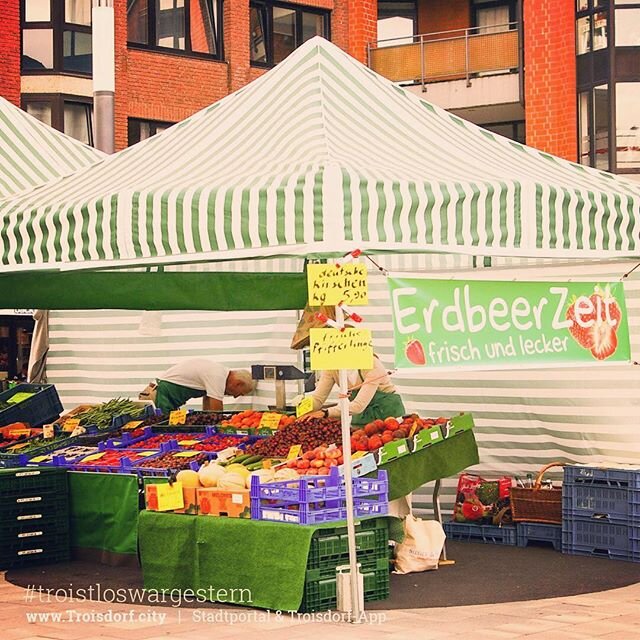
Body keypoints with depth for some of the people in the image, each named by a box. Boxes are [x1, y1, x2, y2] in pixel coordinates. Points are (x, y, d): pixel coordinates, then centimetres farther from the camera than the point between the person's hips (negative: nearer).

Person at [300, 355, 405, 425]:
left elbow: (359, 404, -35)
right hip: (361, 416, 5)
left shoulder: (371, 363, -28)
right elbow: (317, 397, -12)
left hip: (387, 411, -5)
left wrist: (325, 413, -45)